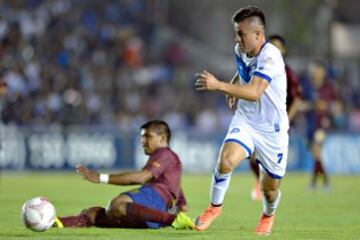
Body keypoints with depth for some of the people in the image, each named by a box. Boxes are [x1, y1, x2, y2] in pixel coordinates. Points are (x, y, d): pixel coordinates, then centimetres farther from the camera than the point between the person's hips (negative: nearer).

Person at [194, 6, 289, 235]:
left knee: (270, 188, 7)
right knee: (225, 161, -24)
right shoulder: (240, 51, -2)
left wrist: (219, 85, -46)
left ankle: (268, 215, 42)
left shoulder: (271, 57, -25)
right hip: (245, 120, 4)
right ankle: (215, 207, -2)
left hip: (272, 129, -4)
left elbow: (254, 93, -39)